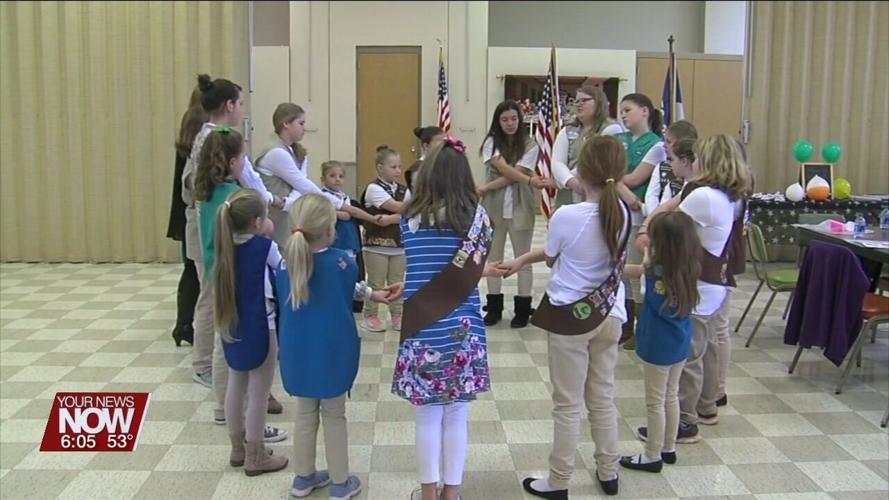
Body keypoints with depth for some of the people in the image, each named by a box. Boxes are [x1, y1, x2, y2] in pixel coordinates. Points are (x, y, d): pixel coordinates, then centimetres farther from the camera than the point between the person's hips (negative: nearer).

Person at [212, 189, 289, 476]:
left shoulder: (228, 245, 0)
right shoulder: (264, 246, -15)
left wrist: (263, 238, 1)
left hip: (231, 326, 7)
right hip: (259, 327, -7)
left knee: (236, 387, 16)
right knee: (258, 393, 4)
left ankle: (238, 449, 29)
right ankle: (255, 457, 12)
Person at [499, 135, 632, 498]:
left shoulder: (566, 216, -23)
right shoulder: (623, 213, -5)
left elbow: (550, 259, -2)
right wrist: (522, 260, 12)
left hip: (570, 317, -5)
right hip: (609, 315, 5)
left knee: (568, 405, 6)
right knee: (603, 399, 19)